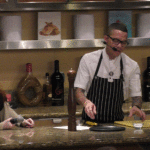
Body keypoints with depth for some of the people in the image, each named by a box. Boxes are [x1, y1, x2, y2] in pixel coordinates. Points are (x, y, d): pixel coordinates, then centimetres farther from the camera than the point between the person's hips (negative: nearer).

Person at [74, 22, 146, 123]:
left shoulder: (132, 66, 5)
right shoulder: (88, 59, 1)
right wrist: (86, 102, -24)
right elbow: (78, 91, -2)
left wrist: (136, 106, -14)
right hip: (90, 122, -1)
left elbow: (136, 95, 10)